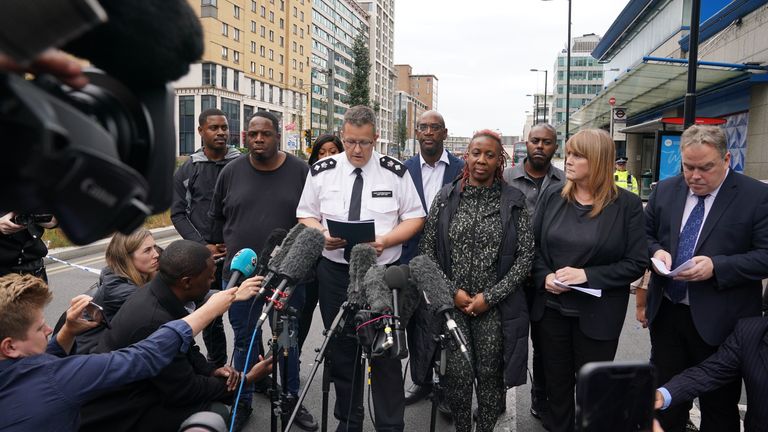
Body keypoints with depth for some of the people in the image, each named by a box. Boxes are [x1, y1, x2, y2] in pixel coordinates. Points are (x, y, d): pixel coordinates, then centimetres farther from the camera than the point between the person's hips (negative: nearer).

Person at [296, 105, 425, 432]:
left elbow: (415, 217, 1)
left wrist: (385, 240, -17)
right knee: (341, 352, 14)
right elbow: (306, 215, 9)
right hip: (335, 273, 2)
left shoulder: (395, 171, -2)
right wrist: (322, 234, -13)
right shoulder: (322, 171, 3)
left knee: (385, 353, 3)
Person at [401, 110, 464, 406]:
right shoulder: (404, 169, 4)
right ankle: (420, 381, 30)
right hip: (414, 259, 2)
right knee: (416, 323, 12)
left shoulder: (462, 169, -1)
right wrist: (397, 255, -1)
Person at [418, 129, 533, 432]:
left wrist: (490, 296, -10)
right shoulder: (446, 197, 2)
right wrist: (453, 291, -7)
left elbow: (525, 255, -3)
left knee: (490, 375, 7)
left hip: (495, 304, 0)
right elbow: (428, 250, 3)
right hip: (452, 302, 1)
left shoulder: (514, 201, -1)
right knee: (457, 375, 1)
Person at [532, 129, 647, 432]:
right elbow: (533, 246, 6)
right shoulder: (552, 198, 1)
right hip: (551, 308, 3)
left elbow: (636, 263, -10)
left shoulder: (627, 204, -8)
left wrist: (587, 275, -20)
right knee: (556, 383, 17)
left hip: (597, 315, -3)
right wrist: (545, 277, -12)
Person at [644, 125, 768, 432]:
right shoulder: (664, 190, 4)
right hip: (666, 313, 4)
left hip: (719, 321, -3)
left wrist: (716, 266, -25)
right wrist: (656, 252, -9)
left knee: (719, 406, 13)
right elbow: (645, 235, 13)